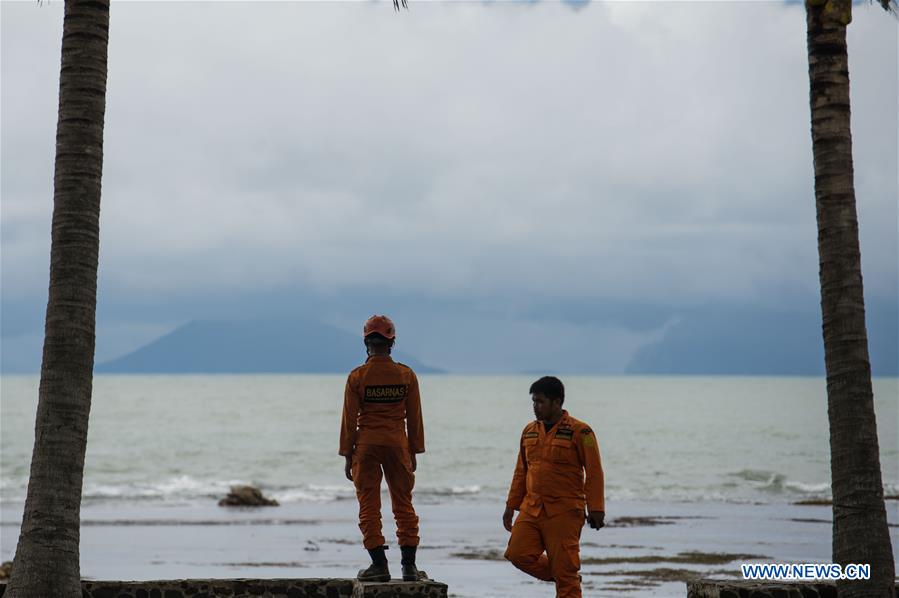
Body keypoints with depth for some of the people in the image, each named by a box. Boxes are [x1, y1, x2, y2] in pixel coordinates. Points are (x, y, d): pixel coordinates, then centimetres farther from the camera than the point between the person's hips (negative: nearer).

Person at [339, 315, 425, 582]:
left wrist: (348, 456, 4)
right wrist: (414, 452, 12)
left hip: (366, 445, -2)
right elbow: (414, 418, 3)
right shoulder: (406, 375, -1)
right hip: (398, 444, 2)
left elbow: (349, 419, -3)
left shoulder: (356, 377, -6)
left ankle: (379, 564, 0)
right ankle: (409, 565, 6)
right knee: (403, 504, 10)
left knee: (369, 506, 4)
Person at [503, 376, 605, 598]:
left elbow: (594, 473, -7)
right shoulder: (529, 431, 12)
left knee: (564, 569, -4)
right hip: (531, 509, 6)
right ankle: (560, 577, 17)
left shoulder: (579, 431, -7)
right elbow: (521, 472, 19)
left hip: (565, 512, -6)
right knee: (518, 554, -5)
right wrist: (511, 505, 17)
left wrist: (596, 510, -12)